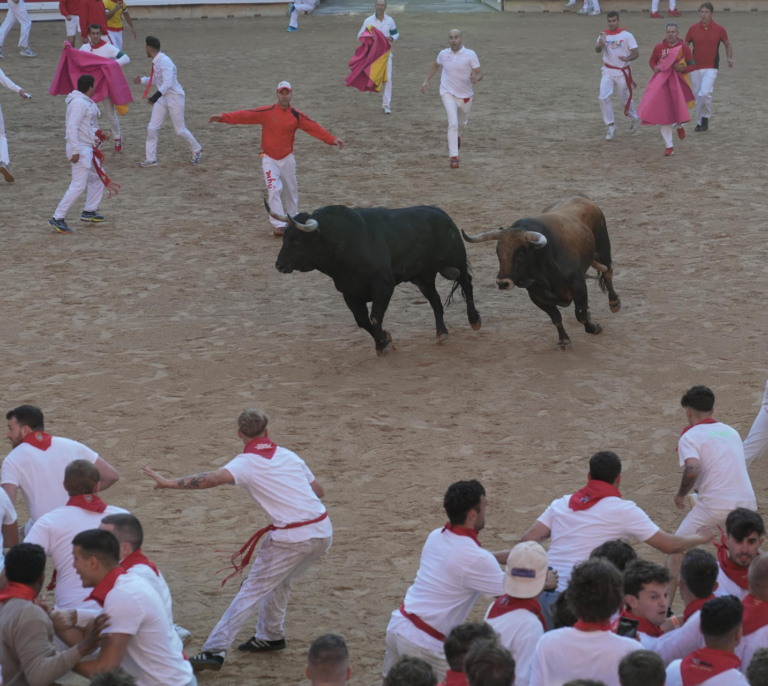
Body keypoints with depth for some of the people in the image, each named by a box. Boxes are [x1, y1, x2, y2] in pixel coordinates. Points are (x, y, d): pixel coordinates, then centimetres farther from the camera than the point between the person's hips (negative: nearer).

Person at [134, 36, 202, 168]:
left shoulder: (164, 61, -23)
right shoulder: (156, 62, 5)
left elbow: (168, 83, -34)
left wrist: (156, 96, -44)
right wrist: (142, 80, 12)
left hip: (175, 97, -8)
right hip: (163, 98, 9)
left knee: (180, 130, 1)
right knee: (152, 128, 1)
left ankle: (197, 150, 25)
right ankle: (151, 159, 7)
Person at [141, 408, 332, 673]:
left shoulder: (247, 463, -5)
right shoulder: (288, 456, 13)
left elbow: (213, 478, -23)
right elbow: (318, 490, 21)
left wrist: (169, 482, -22)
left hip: (292, 539, -6)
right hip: (323, 531, 6)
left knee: (251, 591, -1)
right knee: (279, 579, 30)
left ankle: (214, 651, -5)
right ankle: (270, 636, 36)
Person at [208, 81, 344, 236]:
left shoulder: (297, 116, -4)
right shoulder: (266, 112, -11)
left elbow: (314, 127, -6)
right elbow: (245, 115, -17)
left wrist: (332, 139, -15)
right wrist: (223, 117, -29)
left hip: (287, 159, 3)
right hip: (269, 159, -3)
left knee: (292, 191, 13)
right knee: (274, 191, -12)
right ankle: (279, 225, -13)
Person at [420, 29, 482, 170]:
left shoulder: (470, 54, -11)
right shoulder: (443, 54, -2)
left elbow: (480, 73, -13)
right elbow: (435, 66, 19)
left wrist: (476, 79, -36)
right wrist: (426, 81, 13)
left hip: (466, 95, 1)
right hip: (448, 94, -1)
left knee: (461, 124, 23)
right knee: (453, 123, -20)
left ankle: (457, 136, 60)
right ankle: (454, 157, -23)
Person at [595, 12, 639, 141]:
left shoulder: (627, 36, -9)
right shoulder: (603, 35, -2)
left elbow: (636, 53, -12)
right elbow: (597, 51, -19)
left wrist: (627, 58, -34)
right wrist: (600, 45, -43)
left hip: (622, 71, -2)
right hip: (608, 71, 2)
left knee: (625, 99, 11)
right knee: (603, 97, -14)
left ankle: (634, 118, 41)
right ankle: (611, 126, -2)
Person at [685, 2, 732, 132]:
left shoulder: (719, 29, -2)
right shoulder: (693, 29, 2)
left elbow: (728, 44, 12)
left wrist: (729, 58, -5)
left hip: (711, 68, -3)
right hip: (695, 68, 3)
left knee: (705, 93, -21)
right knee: (697, 96, 8)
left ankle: (705, 118, 2)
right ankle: (699, 122, 24)